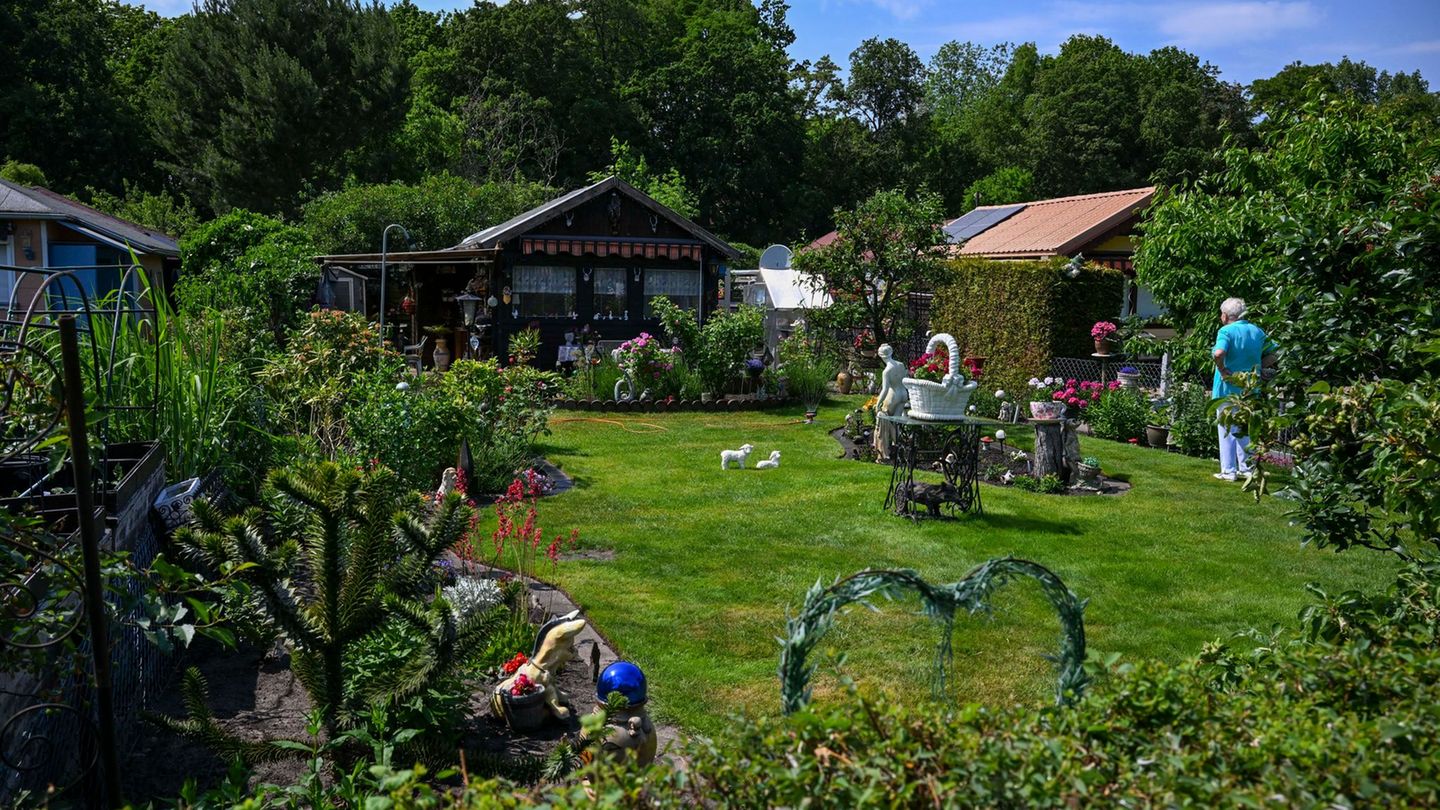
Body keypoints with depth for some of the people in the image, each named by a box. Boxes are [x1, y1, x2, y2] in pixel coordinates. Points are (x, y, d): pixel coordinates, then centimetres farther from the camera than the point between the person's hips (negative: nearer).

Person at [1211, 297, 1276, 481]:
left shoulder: (1226, 331, -12)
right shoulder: (1257, 331, 7)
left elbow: (1219, 353, -30)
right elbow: (1271, 356, 8)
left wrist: (1222, 370, -15)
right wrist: (1254, 368, 4)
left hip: (1228, 387, -6)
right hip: (1250, 388, 6)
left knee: (1227, 429, 3)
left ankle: (1228, 471, 4)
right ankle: (1246, 468, 22)